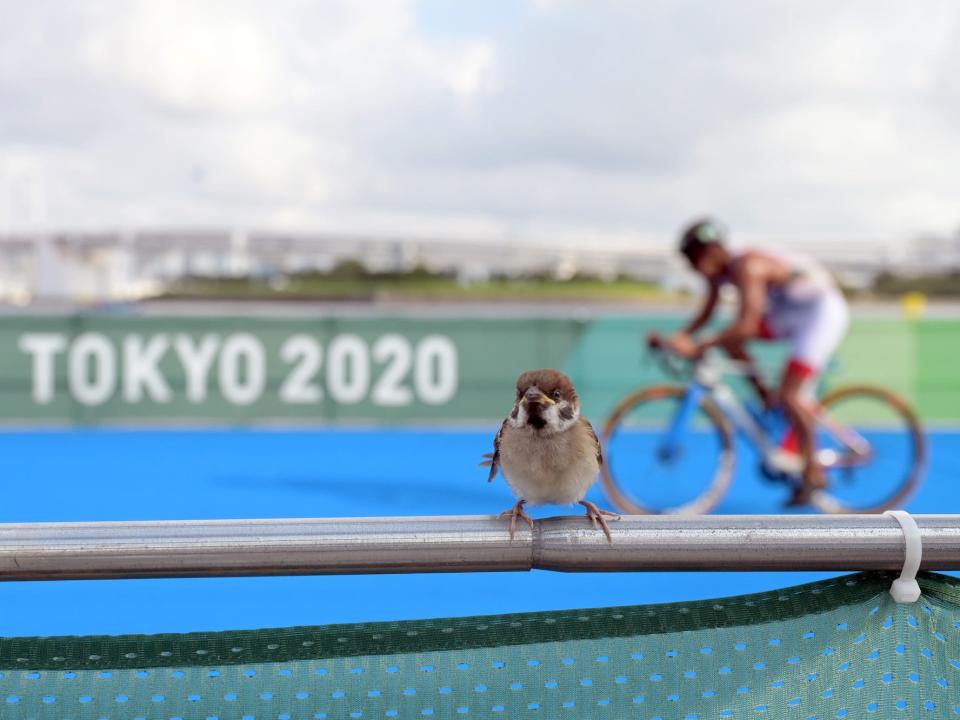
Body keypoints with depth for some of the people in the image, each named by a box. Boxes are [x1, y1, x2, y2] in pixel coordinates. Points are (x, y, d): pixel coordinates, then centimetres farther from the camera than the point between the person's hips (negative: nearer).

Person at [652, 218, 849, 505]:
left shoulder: (747, 267, -31)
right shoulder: (719, 270, -5)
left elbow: (746, 325, -39)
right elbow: (706, 314, 3)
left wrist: (698, 347, -42)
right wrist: (678, 339, -12)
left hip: (823, 312, -9)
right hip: (788, 314, 9)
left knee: (789, 396, -15)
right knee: (728, 339, -5)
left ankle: (813, 473, 1)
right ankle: (767, 399, 5)